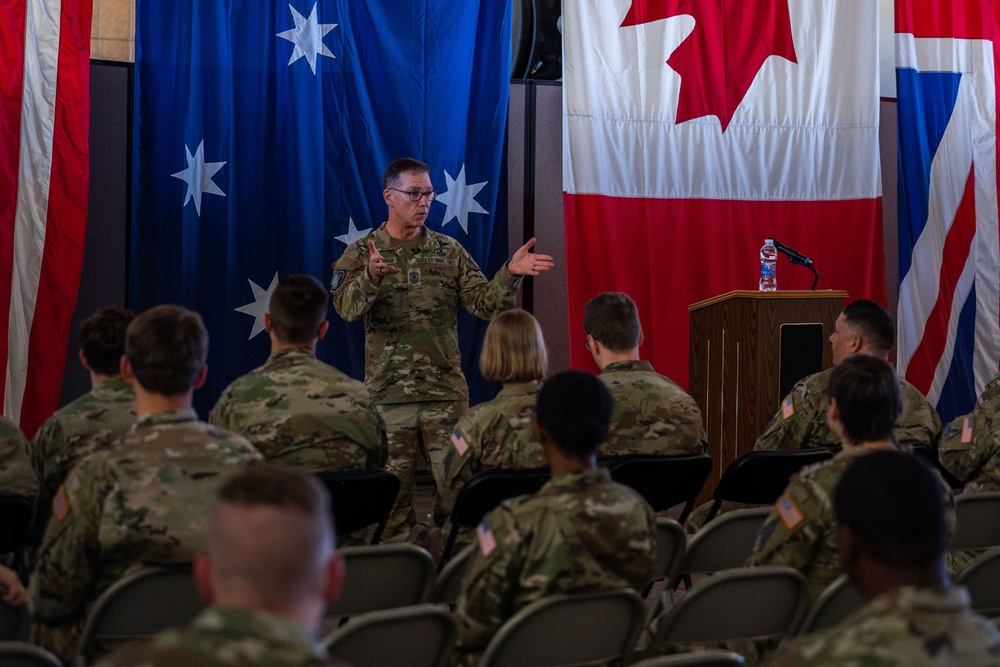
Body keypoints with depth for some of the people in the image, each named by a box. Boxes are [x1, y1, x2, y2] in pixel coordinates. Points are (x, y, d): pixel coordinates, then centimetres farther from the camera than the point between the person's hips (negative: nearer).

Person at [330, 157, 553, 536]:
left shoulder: (449, 252, 8)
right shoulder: (361, 254, 1)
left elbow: (485, 304, 1)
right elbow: (346, 307, -17)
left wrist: (510, 274, -18)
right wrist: (370, 278, -38)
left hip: (446, 391, 2)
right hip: (388, 393, -1)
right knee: (392, 491, 5)